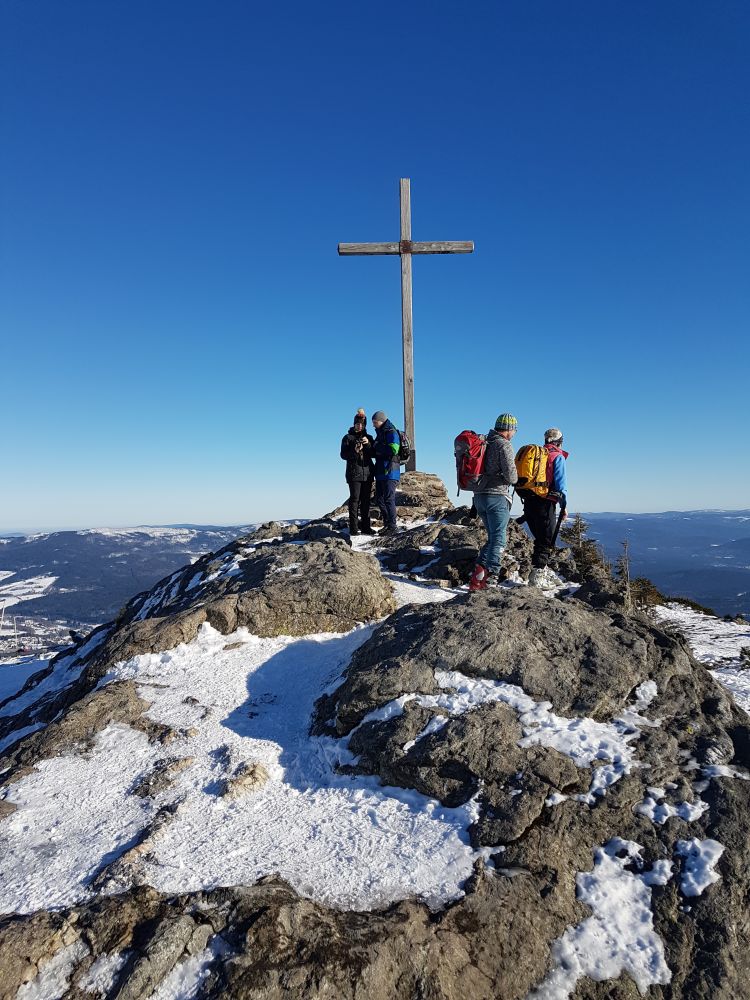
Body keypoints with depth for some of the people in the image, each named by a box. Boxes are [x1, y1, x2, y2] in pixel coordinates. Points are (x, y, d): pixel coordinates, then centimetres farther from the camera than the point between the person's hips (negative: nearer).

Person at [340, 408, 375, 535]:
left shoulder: (368, 438, 16)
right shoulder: (348, 437, 4)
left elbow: (373, 454, 7)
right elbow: (343, 455, -3)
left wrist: (368, 445, -10)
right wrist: (355, 451, -19)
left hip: (368, 472, 4)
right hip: (354, 473, -4)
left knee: (366, 500, 5)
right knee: (355, 499, -8)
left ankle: (365, 527, 10)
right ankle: (353, 528, -7)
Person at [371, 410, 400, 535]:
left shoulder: (391, 432, -9)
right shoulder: (380, 433, 19)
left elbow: (393, 449, -22)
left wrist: (377, 447, -11)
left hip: (389, 471, -10)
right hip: (381, 471, 10)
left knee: (388, 498, -10)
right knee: (379, 497, 12)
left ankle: (392, 526, -6)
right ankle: (387, 523, 21)